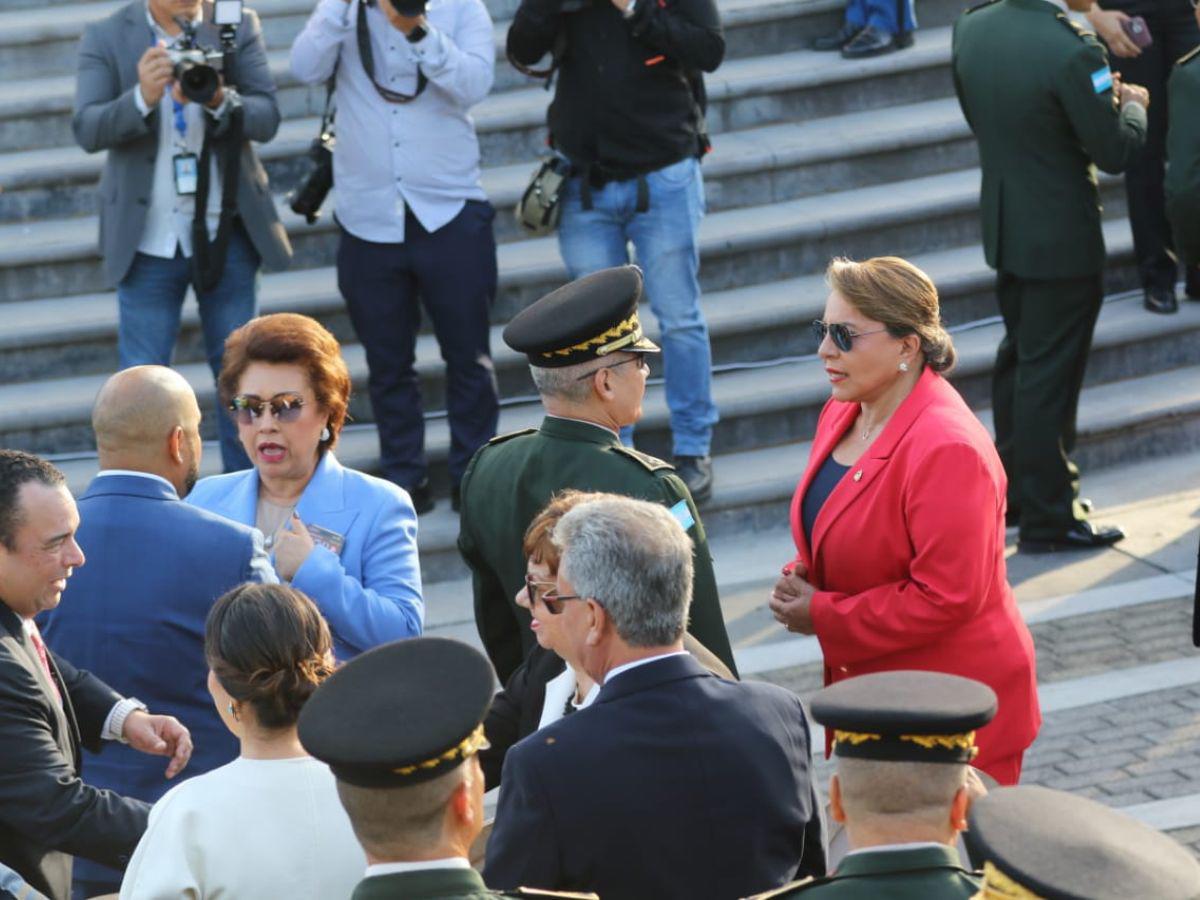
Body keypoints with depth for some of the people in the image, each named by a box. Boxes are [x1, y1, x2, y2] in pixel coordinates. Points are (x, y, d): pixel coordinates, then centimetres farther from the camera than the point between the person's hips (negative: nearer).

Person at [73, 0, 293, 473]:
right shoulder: (105, 39, -4)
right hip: (148, 240, -1)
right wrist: (142, 98, -32)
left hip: (228, 236, 1)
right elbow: (87, 129, -13)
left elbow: (267, 118, -8)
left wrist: (220, 101, -29)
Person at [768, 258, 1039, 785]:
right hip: (871, 693, 9)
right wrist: (802, 578, -2)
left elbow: (947, 598, -25)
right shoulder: (843, 415, 6)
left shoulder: (948, 450, -23)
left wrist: (822, 617, -18)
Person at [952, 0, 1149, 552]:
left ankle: (1012, 492, 34)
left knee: (1018, 357, 22)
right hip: (1062, 238, -7)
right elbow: (1116, 152, -19)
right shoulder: (1071, 51, -26)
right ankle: (1048, 521, 9)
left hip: (1005, 228, 7)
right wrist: (1132, 106, 3)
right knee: (1050, 376, 1)